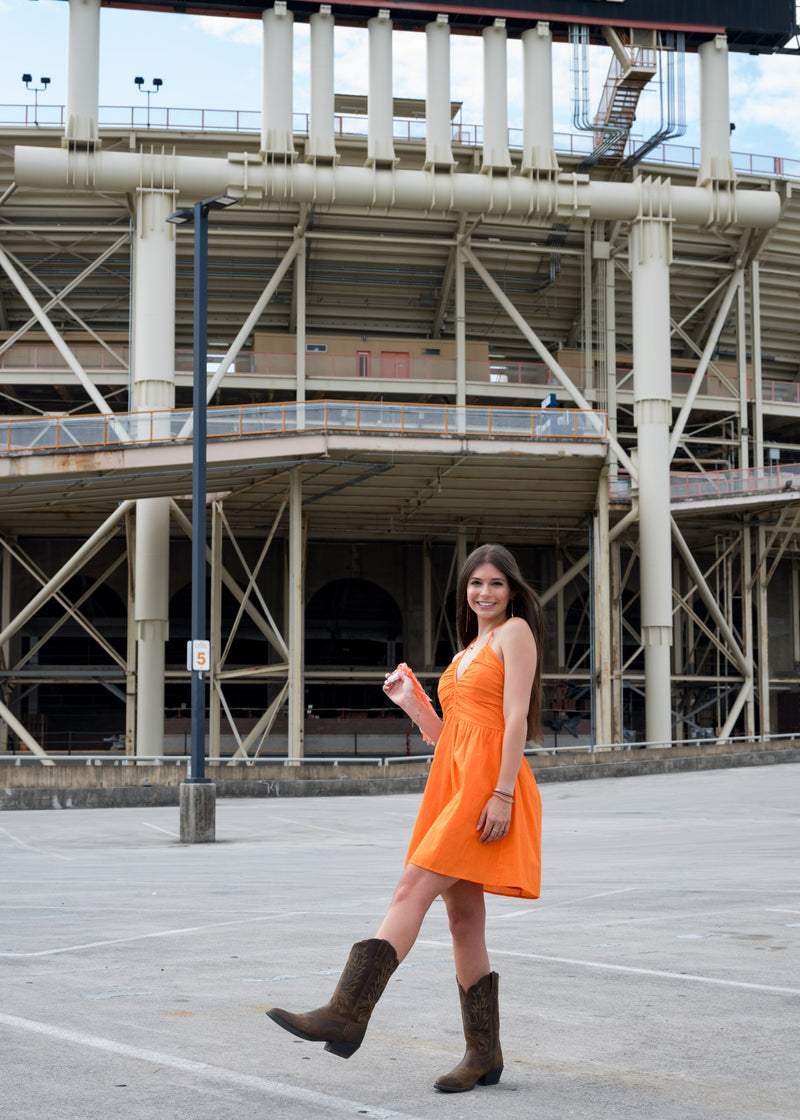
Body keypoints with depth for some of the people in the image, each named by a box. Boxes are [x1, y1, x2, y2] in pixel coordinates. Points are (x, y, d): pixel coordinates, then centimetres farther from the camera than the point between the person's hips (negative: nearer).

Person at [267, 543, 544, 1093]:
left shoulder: (515, 632, 0)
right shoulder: (470, 650, 25)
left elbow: (516, 719, -10)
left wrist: (502, 794, -18)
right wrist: (411, 703, 11)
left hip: (488, 781, -9)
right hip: (452, 781, 9)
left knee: (413, 889, -17)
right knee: (464, 920, 6)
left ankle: (347, 1013, -21)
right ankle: (484, 1054, 11)